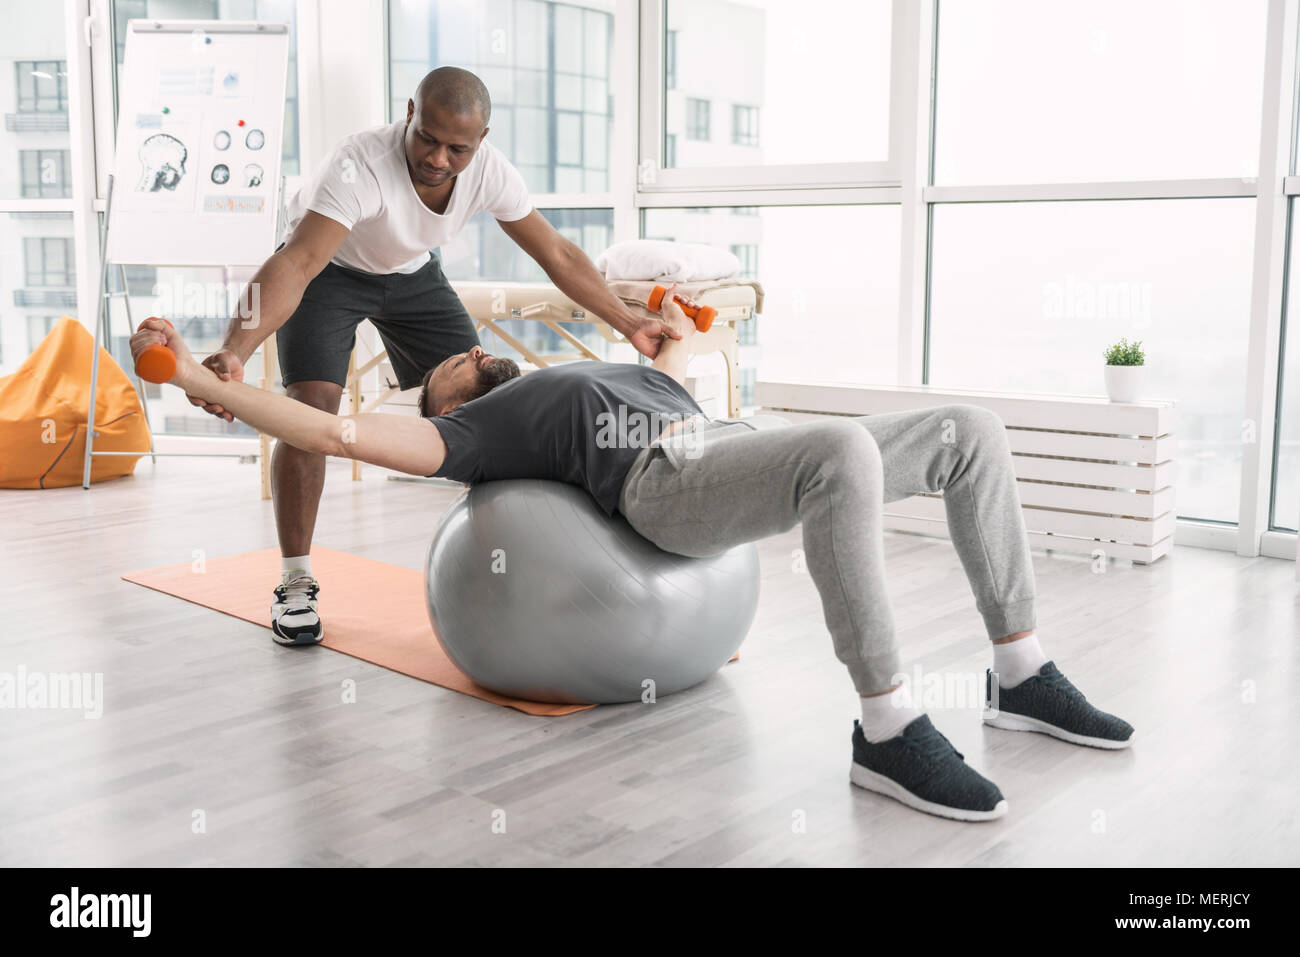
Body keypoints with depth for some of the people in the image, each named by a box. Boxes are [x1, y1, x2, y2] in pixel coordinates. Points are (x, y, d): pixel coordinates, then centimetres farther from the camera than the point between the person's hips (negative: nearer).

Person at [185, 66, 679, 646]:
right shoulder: (362, 165, -40)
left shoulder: (489, 172, -24)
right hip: (327, 269, -4)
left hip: (410, 273, 4)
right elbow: (294, 265, -50)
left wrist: (629, 325, -14)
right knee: (311, 407, -21)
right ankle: (295, 585, -7)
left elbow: (558, 256, -10)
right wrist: (234, 352, -66)